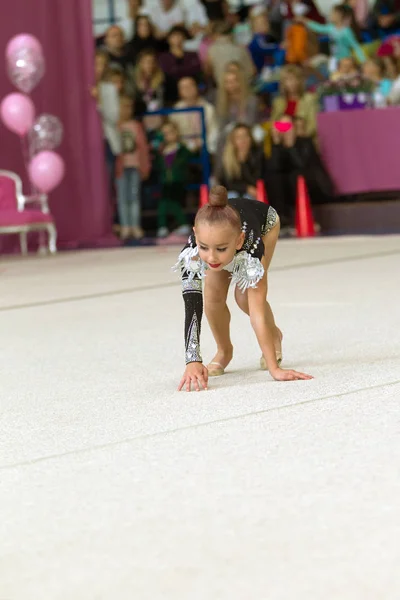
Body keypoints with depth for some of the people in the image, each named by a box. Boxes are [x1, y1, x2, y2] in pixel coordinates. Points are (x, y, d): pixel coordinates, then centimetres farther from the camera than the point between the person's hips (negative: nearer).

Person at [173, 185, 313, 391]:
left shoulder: (249, 242, -48)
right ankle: (224, 351, 13)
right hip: (219, 231, 2)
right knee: (213, 295, -14)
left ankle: (274, 336, 16)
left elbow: (257, 308, -48)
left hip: (264, 221, -2)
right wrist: (193, 362, -60)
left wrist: (274, 368, -51)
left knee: (245, 297, -15)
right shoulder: (192, 252, -44)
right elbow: (192, 307, -48)